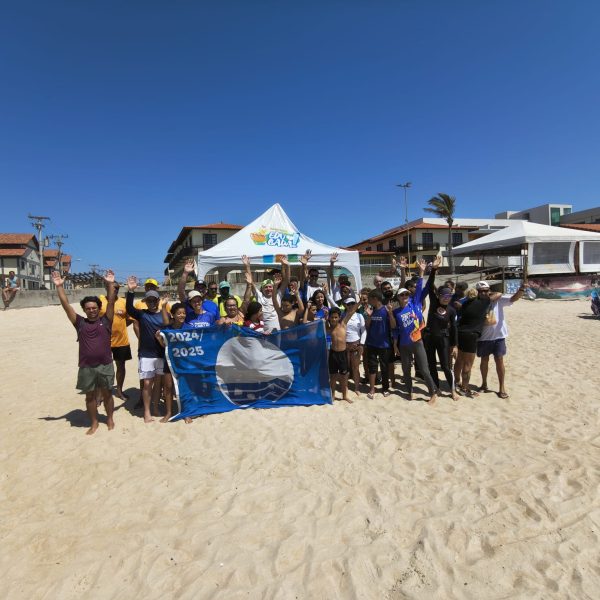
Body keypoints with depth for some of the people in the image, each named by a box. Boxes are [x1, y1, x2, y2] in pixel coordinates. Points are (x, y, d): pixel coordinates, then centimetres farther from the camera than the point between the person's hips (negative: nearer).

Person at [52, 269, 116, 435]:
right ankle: (94, 423, 28)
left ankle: (110, 419, 30)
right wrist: (59, 286, -9)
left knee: (107, 394, 13)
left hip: (105, 365, -1)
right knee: (90, 396, 13)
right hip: (86, 367, 2)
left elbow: (111, 302, -10)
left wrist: (110, 284, -18)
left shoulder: (105, 321, -1)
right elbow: (66, 306, -2)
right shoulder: (80, 322, 2)